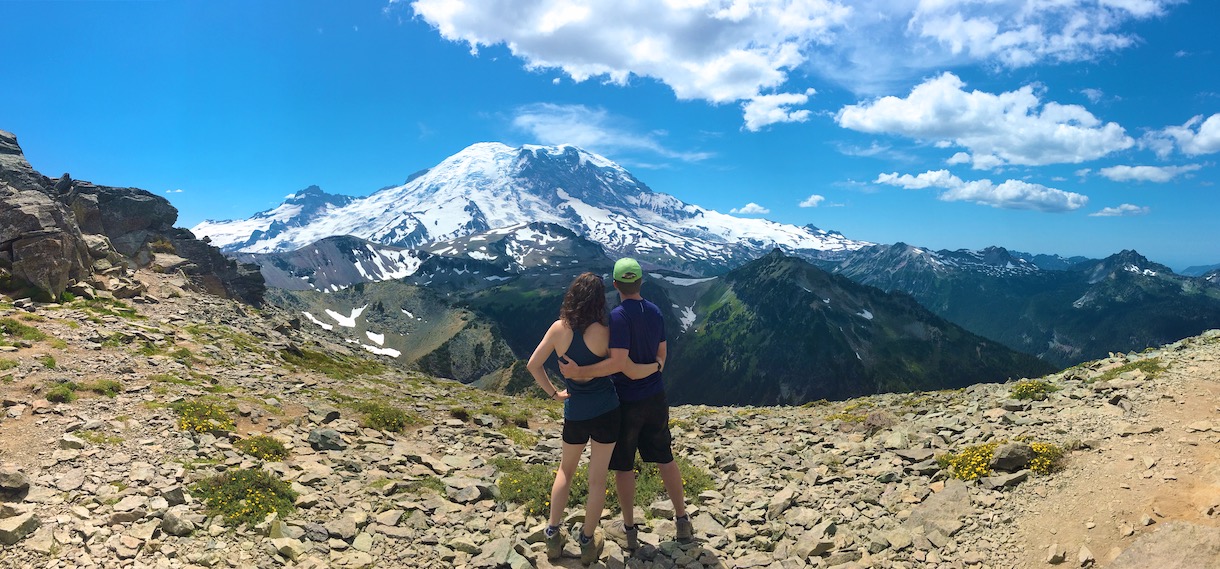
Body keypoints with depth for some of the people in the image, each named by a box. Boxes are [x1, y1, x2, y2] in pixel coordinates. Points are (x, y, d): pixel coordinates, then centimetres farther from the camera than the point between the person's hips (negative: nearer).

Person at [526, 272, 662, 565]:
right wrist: (658, 364, 6)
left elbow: (533, 365, -2)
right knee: (598, 478, 11)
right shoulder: (602, 332, -15)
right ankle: (588, 542, 22)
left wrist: (553, 393, 9)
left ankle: (553, 535, 24)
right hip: (605, 410, -2)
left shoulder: (559, 328, -7)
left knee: (565, 471, 24)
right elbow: (633, 372, -13)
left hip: (574, 411, 3)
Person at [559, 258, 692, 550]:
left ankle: (629, 529, 22)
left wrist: (580, 372, -26)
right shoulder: (655, 312, 2)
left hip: (626, 402, -6)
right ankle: (682, 521, 27)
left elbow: (619, 362, -27)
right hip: (656, 398, 6)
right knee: (665, 459, 17)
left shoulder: (619, 316, -20)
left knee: (623, 465, 10)